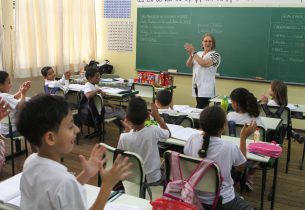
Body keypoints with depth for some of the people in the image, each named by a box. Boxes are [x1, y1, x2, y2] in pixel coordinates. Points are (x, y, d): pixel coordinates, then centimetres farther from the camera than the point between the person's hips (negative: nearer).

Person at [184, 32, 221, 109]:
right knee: (201, 107, 10)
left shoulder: (215, 54, -4)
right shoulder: (198, 53, 14)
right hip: (196, 86, 6)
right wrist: (191, 54, -10)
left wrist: (193, 52, -14)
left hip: (206, 88, -6)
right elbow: (188, 65, 7)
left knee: (200, 108, -12)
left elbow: (204, 64, -19)